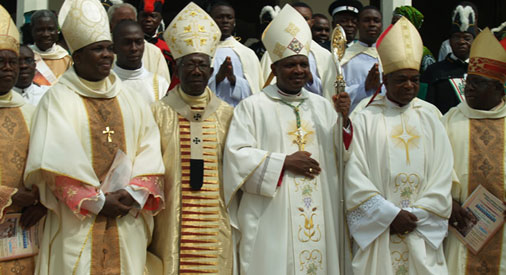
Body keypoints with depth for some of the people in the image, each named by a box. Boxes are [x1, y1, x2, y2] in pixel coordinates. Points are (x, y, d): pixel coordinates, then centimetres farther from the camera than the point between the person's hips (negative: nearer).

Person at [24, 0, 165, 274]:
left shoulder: (130, 101, 13)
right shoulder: (58, 100, -1)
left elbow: (149, 153, 6)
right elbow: (57, 162, -10)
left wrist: (134, 193, -9)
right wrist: (96, 202, -12)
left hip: (128, 225, 4)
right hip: (77, 226, -4)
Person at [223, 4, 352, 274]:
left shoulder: (323, 106, 12)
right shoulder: (253, 106, -2)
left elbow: (339, 157, 8)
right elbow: (237, 155, -9)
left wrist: (344, 120, -8)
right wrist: (284, 162, -14)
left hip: (319, 217, 4)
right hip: (270, 220, -4)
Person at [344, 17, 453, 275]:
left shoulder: (430, 117, 10)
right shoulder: (365, 119, 1)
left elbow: (443, 176, 6)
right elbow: (354, 177, -5)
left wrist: (415, 215, -5)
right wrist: (391, 214, -11)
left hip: (422, 234, 2)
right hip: (376, 233, -2)